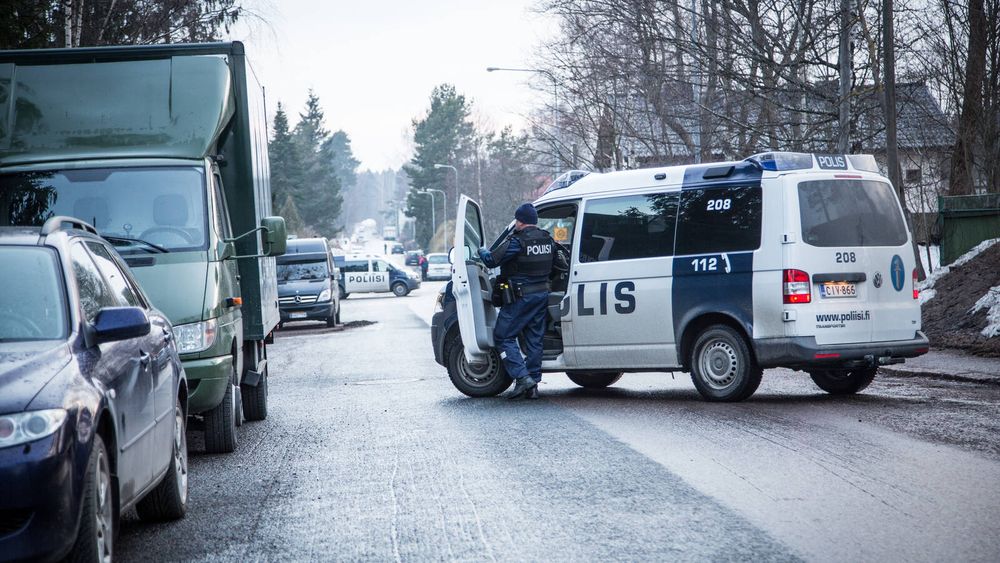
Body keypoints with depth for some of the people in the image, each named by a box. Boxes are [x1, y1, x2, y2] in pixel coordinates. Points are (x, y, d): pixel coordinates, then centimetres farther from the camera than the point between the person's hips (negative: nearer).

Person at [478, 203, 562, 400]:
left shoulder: (517, 241, -16)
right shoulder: (548, 240, 8)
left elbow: (491, 260, -14)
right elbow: (553, 265, 19)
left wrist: (482, 251, 6)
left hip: (521, 296, -7)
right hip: (543, 294, 7)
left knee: (503, 336, 2)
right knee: (534, 339, 11)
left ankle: (523, 378, -10)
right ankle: (533, 385, 12)